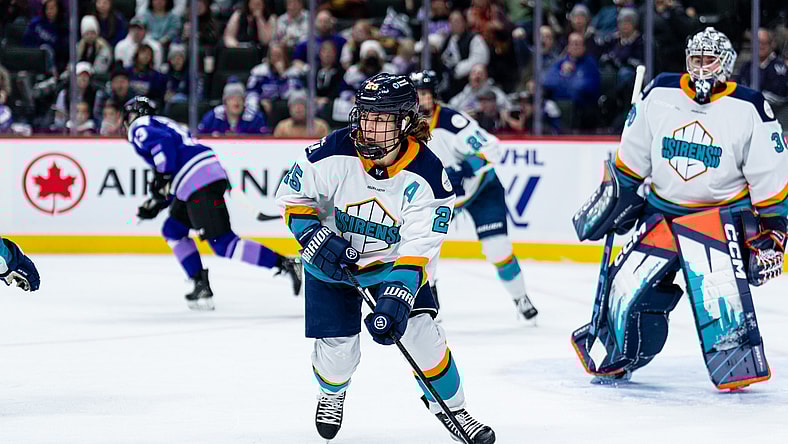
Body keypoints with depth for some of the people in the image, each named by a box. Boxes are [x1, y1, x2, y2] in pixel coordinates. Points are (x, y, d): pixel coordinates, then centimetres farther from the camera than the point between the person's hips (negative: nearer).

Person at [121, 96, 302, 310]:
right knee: (173, 230, 22)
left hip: (199, 181, -10)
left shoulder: (139, 128, 8)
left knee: (223, 244, -14)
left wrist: (162, 178, -14)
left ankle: (285, 264, -23)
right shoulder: (162, 123, 34)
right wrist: (156, 204, 33)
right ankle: (201, 286, 13)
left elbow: (162, 141, -16)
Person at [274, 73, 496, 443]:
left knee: (419, 329, -15)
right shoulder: (334, 152, -23)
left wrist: (396, 299, -38)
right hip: (332, 260, 0)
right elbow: (292, 195, -8)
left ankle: (451, 407, 9)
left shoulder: (425, 175, -25)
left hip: (391, 261, 0)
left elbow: (419, 250, -27)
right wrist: (315, 237, -23)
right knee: (338, 346, -7)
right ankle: (331, 393, 31)